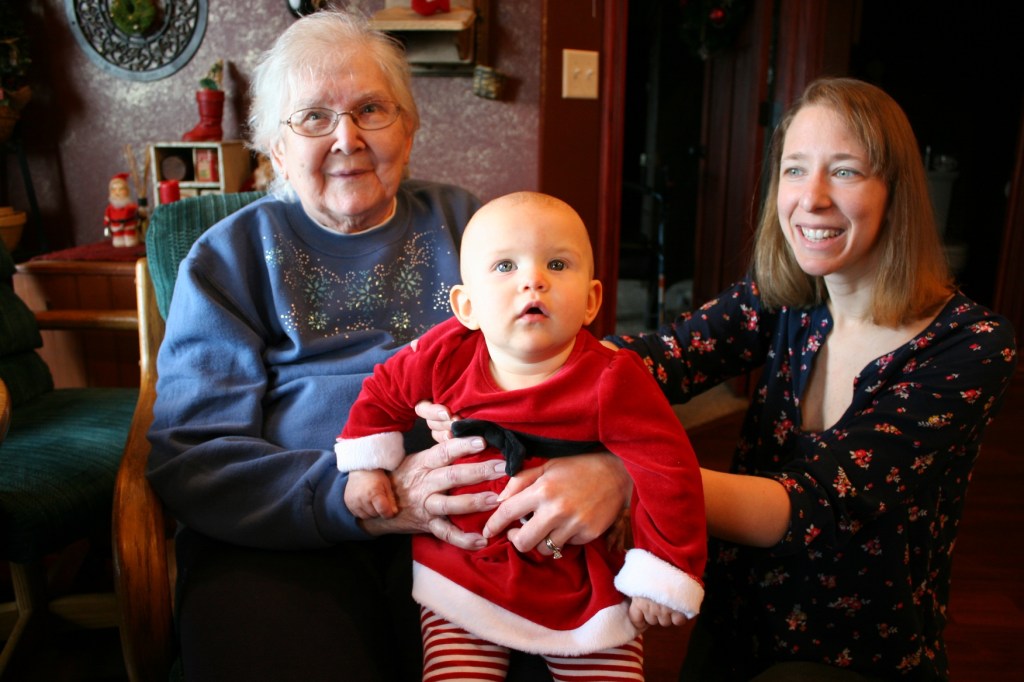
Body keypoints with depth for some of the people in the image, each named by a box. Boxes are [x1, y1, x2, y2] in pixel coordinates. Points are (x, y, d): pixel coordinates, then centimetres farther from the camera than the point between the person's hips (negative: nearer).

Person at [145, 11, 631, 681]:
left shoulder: (465, 224, 13)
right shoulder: (228, 258, 9)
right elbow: (188, 457, -2)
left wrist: (610, 465, -18)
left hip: (473, 526, 2)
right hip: (287, 540, -1)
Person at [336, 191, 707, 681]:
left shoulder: (613, 382, -22)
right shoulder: (447, 356, -13)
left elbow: (669, 474, -17)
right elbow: (383, 391, 7)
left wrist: (663, 577, -13)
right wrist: (366, 465, 2)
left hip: (581, 588, -1)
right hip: (460, 580, 2)